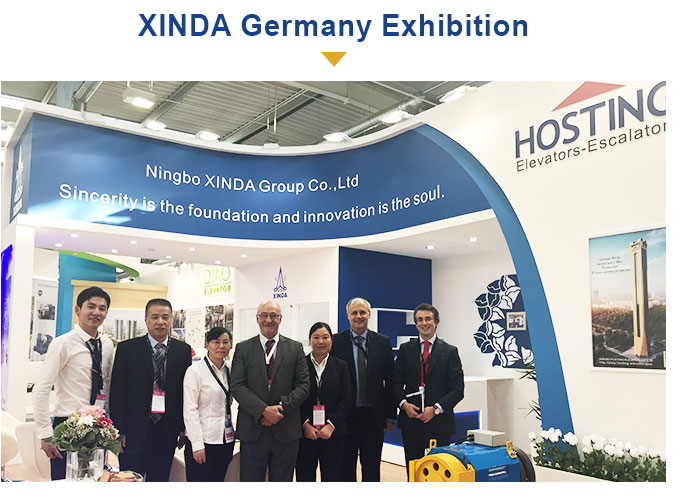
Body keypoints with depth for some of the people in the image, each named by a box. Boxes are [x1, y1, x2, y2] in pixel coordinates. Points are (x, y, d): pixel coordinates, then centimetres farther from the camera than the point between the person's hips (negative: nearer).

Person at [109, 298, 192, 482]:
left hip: (167, 433, 2)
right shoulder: (127, 348, -1)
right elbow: (117, 393, -2)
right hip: (134, 432, -2)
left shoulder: (184, 350, 4)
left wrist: (185, 429, 2)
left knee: (160, 481, 11)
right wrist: (119, 431, -6)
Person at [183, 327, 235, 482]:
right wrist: (197, 444, -15)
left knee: (218, 480, 10)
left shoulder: (229, 371, 11)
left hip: (226, 440, 6)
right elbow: (190, 410, -11)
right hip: (203, 440, -6)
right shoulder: (195, 371, -8)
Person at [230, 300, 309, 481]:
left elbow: (303, 385, 1)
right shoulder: (243, 348, 5)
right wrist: (264, 410, -15)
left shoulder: (295, 348, 7)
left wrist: (281, 407, -13)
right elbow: (237, 386, -4)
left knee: (282, 480, 10)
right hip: (252, 430, 0)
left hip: (286, 431, 1)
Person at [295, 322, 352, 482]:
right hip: (304, 433, -1)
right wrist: (305, 424, -10)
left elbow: (346, 400, 0)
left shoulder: (341, 366, 6)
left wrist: (331, 425, -10)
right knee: (304, 477, 4)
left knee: (331, 477, 6)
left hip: (333, 434, 1)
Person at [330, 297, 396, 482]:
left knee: (372, 468, 13)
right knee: (345, 467, 11)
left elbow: (390, 381, 5)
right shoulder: (336, 342, -4)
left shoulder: (383, 342, 3)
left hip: (374, 416, 2)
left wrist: (391, 415, 3)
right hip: (345, 416, -2)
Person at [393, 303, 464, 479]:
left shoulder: (449, 351, 2)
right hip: (411, 419, 2)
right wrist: (404, 403, -9)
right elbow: (396, 382, 8)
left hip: (439, 421, -1)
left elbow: (457, 389, -2)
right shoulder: (405, 349, 8)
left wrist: (435, 409, -12)